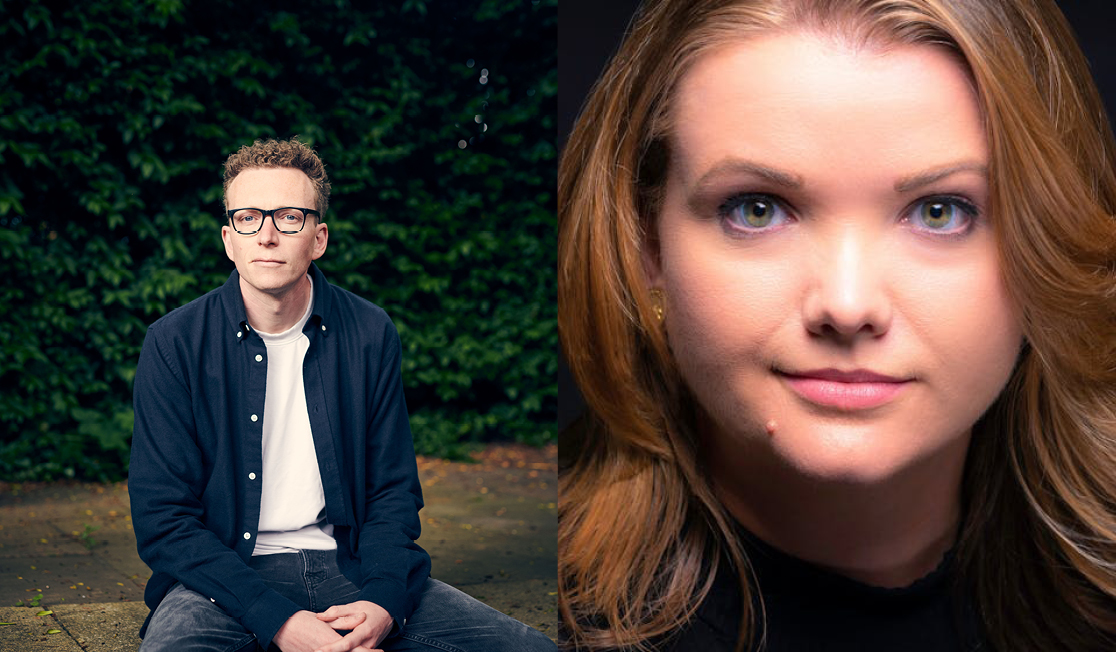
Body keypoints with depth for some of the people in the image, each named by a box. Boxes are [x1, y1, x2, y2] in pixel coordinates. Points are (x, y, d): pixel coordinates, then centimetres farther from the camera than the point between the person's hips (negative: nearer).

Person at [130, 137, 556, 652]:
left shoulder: (370, 334, 3)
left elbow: (393, 492, 7)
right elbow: (163, 519, -8)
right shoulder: (173, 344, -5)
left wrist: (383, 601, -14)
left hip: (349, 568, 3)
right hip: (225, 577, -3)